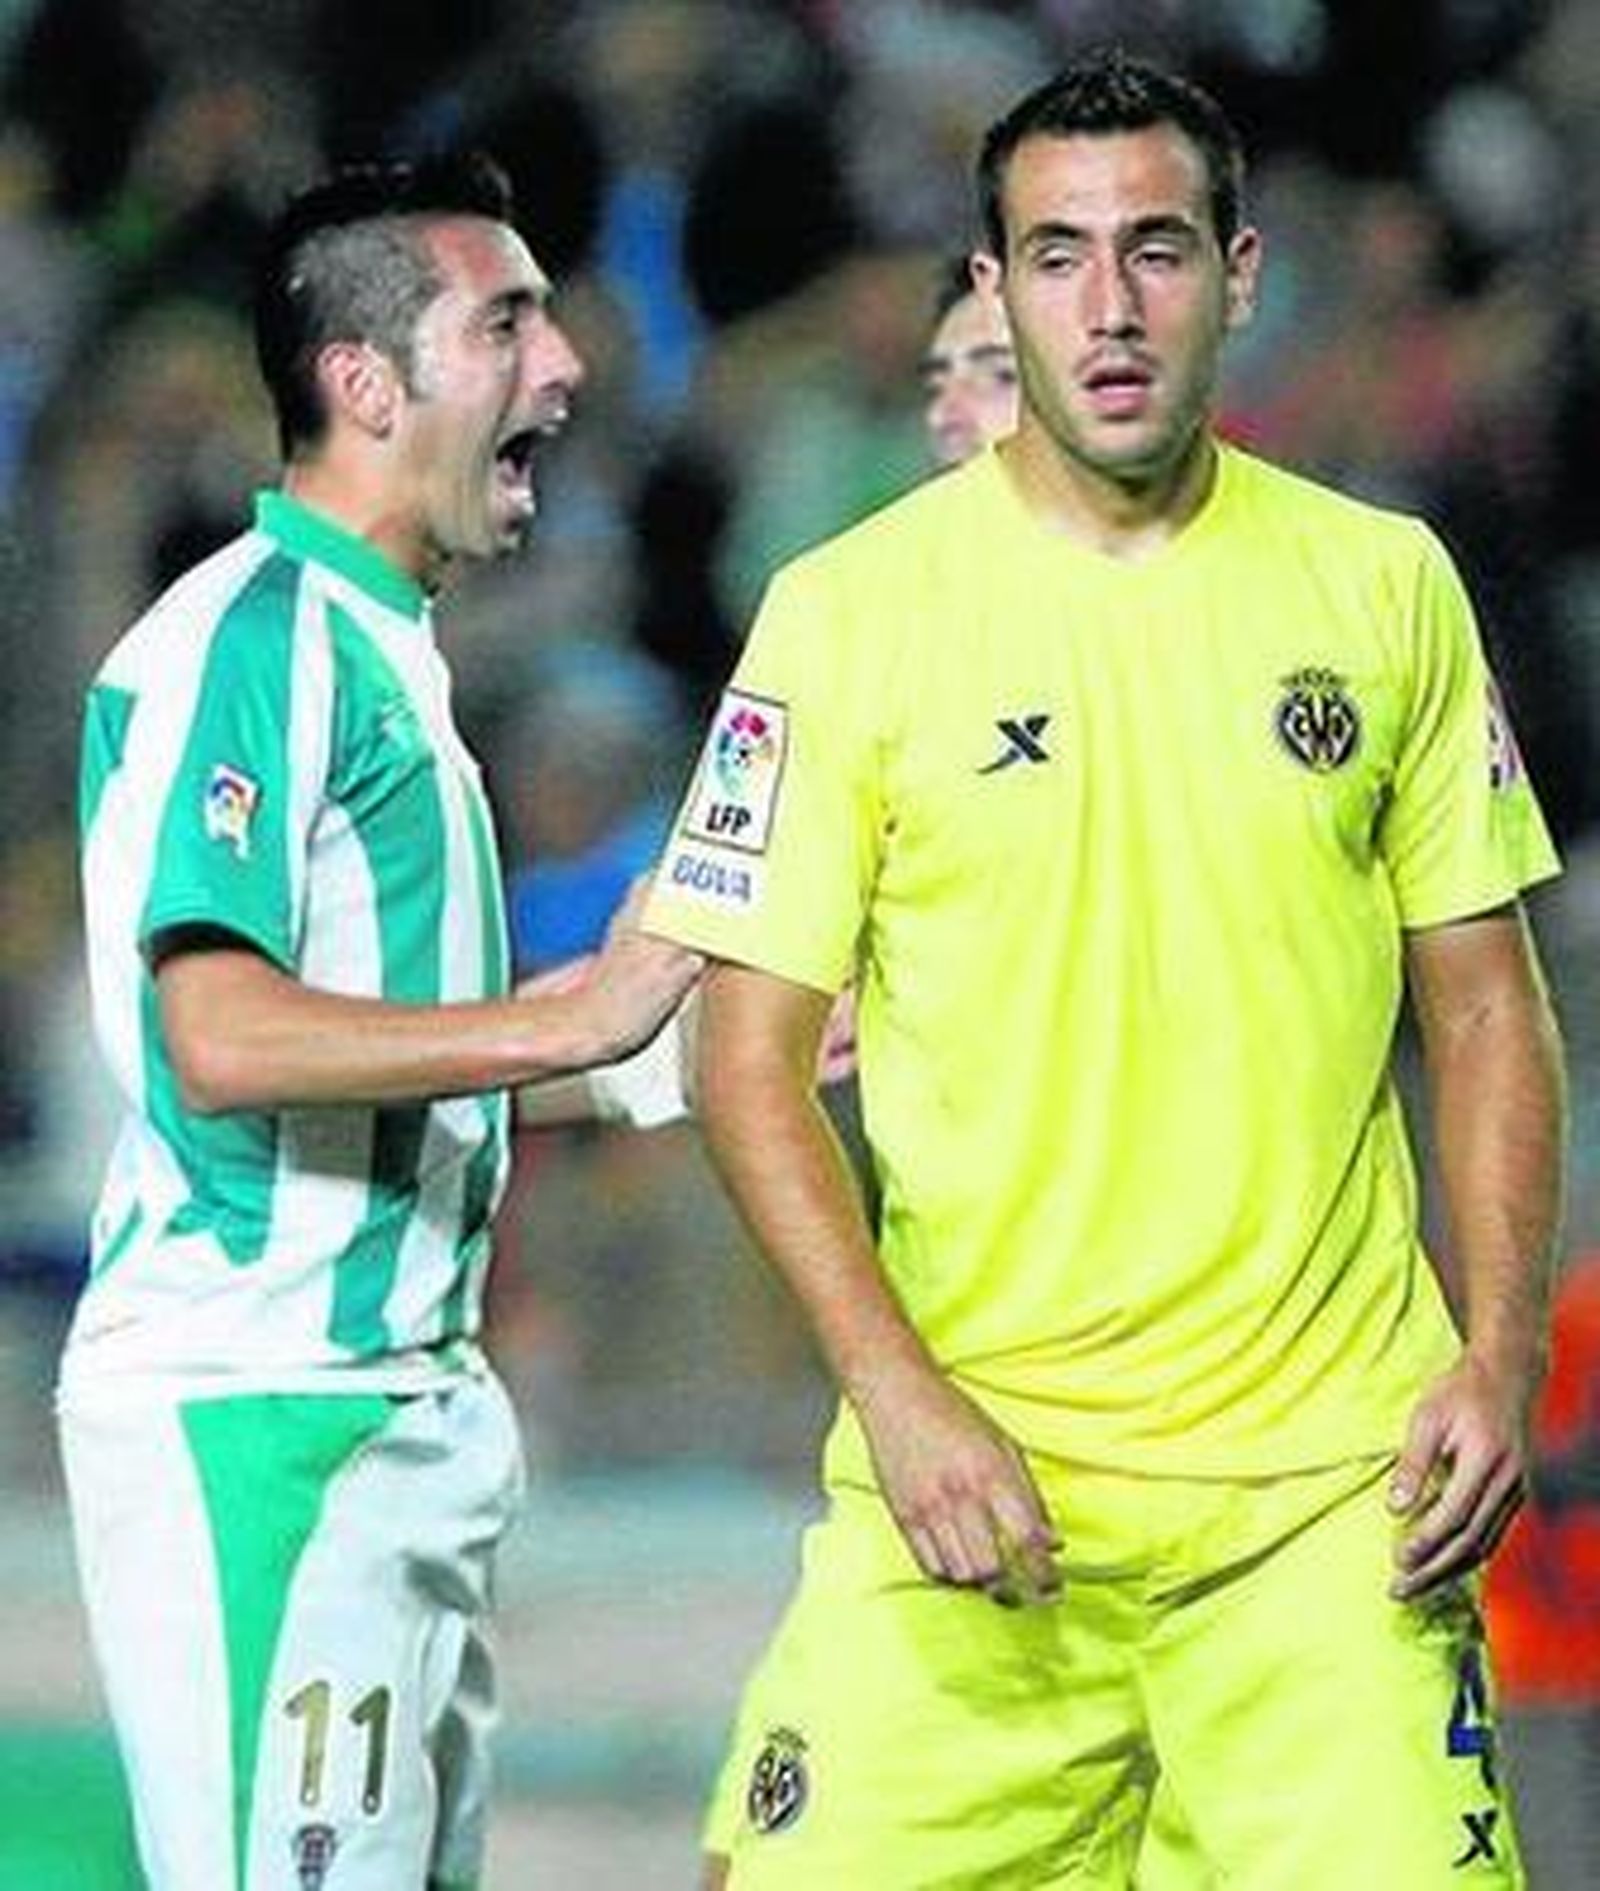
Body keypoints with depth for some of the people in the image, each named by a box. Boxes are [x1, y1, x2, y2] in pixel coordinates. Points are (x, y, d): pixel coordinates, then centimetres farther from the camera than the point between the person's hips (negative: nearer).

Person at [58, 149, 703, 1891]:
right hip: (255, 1417, -10)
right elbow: (224, 1038, -24)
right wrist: (565, 1022, -24)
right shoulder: (244, 640, -12)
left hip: (400, 1404, 10)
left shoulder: (385, 649, 20)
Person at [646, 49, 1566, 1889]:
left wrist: (1499, 1354, 0)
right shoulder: (851, 610, -1)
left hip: (1328, 1480, 1)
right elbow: (750, 1060, -1)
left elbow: (1486, 1007, 13)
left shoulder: (1384, 585, 7)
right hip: (967, 1463, -1)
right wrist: (897, 1389, -13)